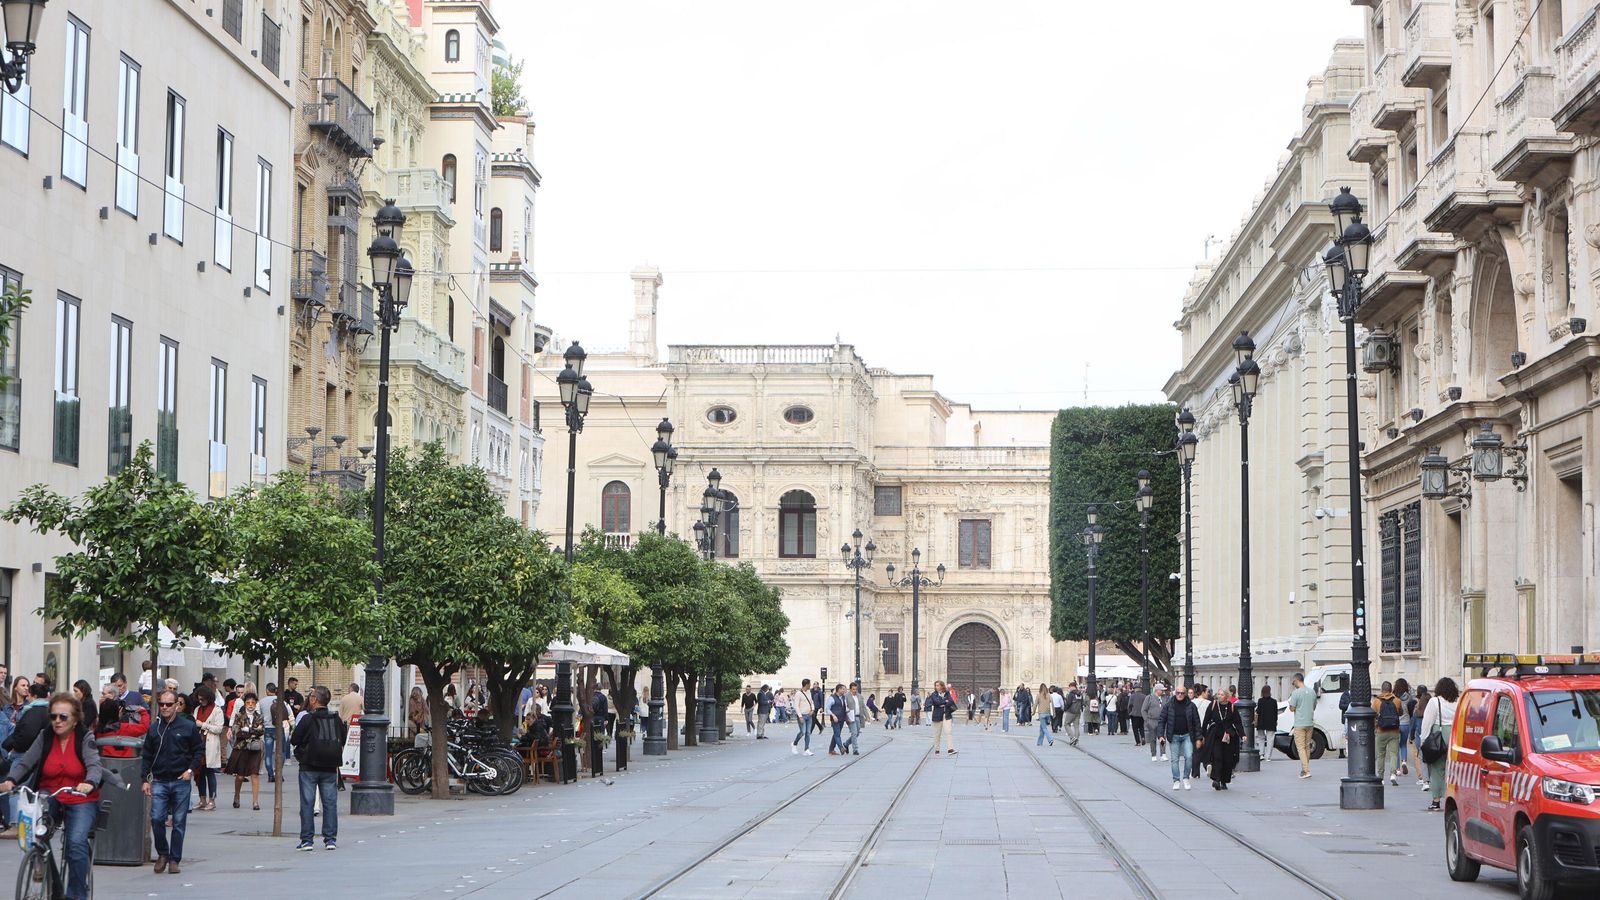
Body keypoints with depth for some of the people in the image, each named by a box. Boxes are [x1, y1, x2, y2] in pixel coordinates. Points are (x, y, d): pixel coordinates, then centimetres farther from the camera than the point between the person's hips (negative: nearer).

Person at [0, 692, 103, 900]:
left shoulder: (85, 737, -7)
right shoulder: (45, 736, 1)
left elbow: (94, 765, -19)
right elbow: (25, 762, -5)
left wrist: (89, 784, -41)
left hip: (81, 800, -2)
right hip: (50, 796, 2)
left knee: (76, 842, -22)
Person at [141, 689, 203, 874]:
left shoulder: (188, 727, 0)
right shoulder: (154, 729, 7)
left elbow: (199, 751, 7)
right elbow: (147, 756, 11)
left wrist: (190, 770, -5)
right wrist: (145, 779, 4)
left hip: (181, 781, -1)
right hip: (159, 781, 1)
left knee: (179, 822, 2)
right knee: (156, 819, -9)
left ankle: (174, 859, 11)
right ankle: (162, 853, 10)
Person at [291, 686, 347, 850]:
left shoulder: (307, 719, -12)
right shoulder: (336, 720, 2)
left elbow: (294, 740, -8)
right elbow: (344, 740, 10)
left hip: (309, 768, -3)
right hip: (330, 768, 4)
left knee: (307, 803, 2)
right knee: (330, 802, 7)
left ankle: (306, 840, 1)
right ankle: (330, 839, 6)